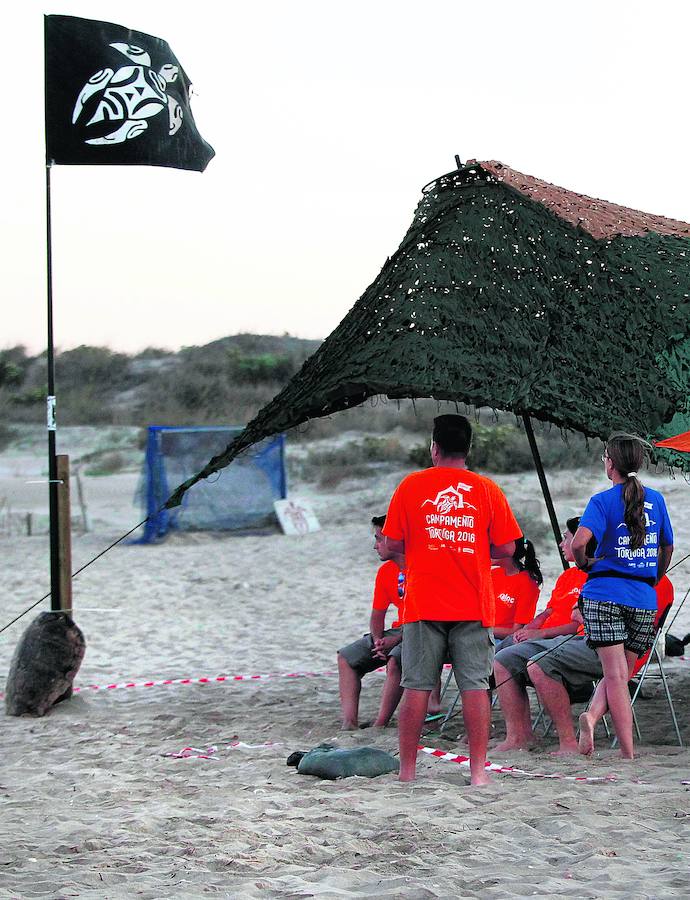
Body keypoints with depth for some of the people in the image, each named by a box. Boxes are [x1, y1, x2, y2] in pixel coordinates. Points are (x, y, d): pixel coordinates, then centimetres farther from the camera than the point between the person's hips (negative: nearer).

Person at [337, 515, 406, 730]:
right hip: (399, 630, 9)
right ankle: (350, 723, -11)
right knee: (347, 657, 1)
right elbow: (377, 615, 14)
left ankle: (379, 726, -30)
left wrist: (396, 640, -23)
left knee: (394, 661, -36)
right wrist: (378, 640, -8)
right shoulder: (385, 572, 10)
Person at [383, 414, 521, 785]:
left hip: (423, 602, 0)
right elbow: (506, 548, 2)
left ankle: (408, 769, 7)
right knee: (475, 685, 2)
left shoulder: (411, 486, 0)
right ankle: (478, 769, -1)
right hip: (473, 605, 0)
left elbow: (392, 543, 3)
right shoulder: (487, 490, 1)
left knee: (417, 686, 4)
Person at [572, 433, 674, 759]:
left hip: (605, 594, -3)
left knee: (616, 675, -2)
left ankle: (628, 752, -12)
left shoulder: (603, 501, -4)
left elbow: (579, 542, -20)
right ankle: (593, 716, -15)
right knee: (621, 673, 10)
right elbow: (667, 549, 19)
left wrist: (584, 564, 1)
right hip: (644, 598, 3)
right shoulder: (655, 499, 8)